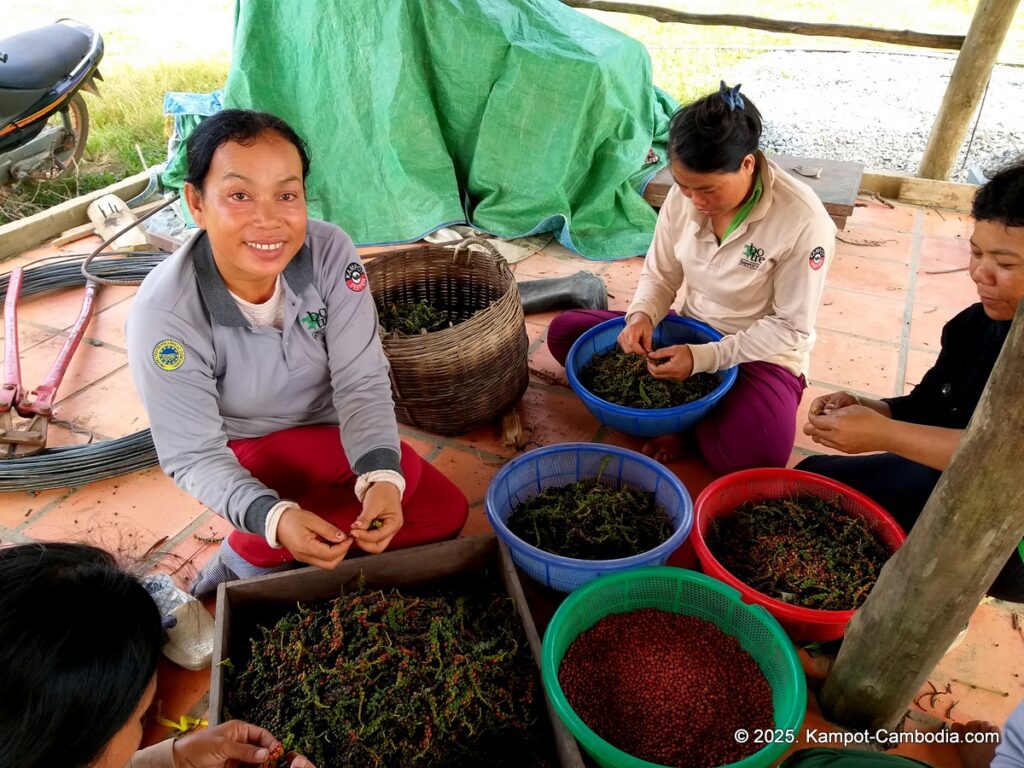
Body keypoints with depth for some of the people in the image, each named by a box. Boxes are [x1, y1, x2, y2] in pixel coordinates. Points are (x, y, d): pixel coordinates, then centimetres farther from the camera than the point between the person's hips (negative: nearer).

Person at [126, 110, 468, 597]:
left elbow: (362, 382, -23)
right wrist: (276, 518, -42)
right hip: (244, 451, -4)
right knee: (406, 469, -25)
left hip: (327, 430, 4)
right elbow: (193, 457, -24)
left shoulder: (330, 252, -24)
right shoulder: (163, 315, -31)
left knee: (443, 514, 0)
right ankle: (252, 556, -7)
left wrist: (382, 478, -40)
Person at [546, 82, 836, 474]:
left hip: (760, 353, -4)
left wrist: (704, 357, -27)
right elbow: (659, 274, 1)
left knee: (757, 452, -35)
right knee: (564, 331, -6)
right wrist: (642, 315, -21)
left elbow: (790, 327, -18)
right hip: (687, 332, 5)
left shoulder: (804, 221, -25)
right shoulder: (684, 195, -11)